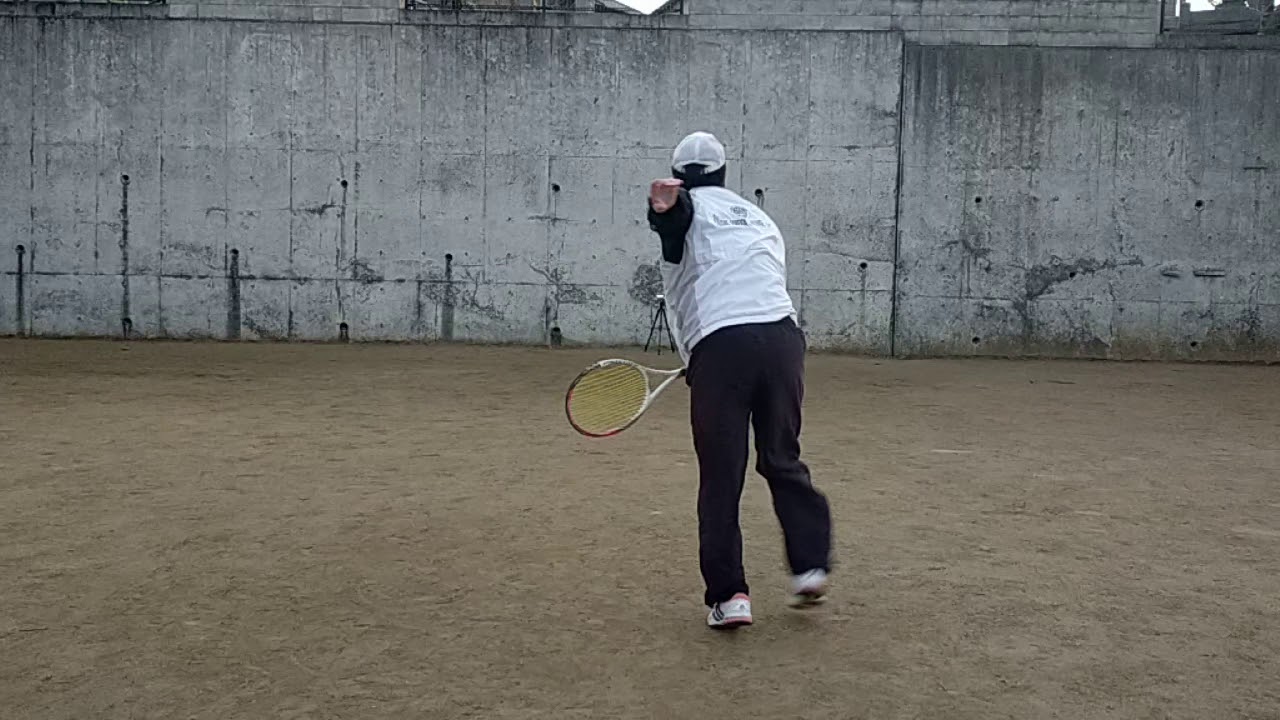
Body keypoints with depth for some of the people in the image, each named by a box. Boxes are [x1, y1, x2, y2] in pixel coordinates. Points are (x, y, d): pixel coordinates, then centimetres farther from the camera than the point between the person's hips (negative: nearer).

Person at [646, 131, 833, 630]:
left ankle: (728, 595, 3)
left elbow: (675, 211, -13)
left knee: (720, 478, 2)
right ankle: (811, 565, 13)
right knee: (784, 461, 18)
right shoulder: (760, 219, 31)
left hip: (719, 346, -5)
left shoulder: (685, 206, 13)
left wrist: (663, 205, -38)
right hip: (782, 335, 5)